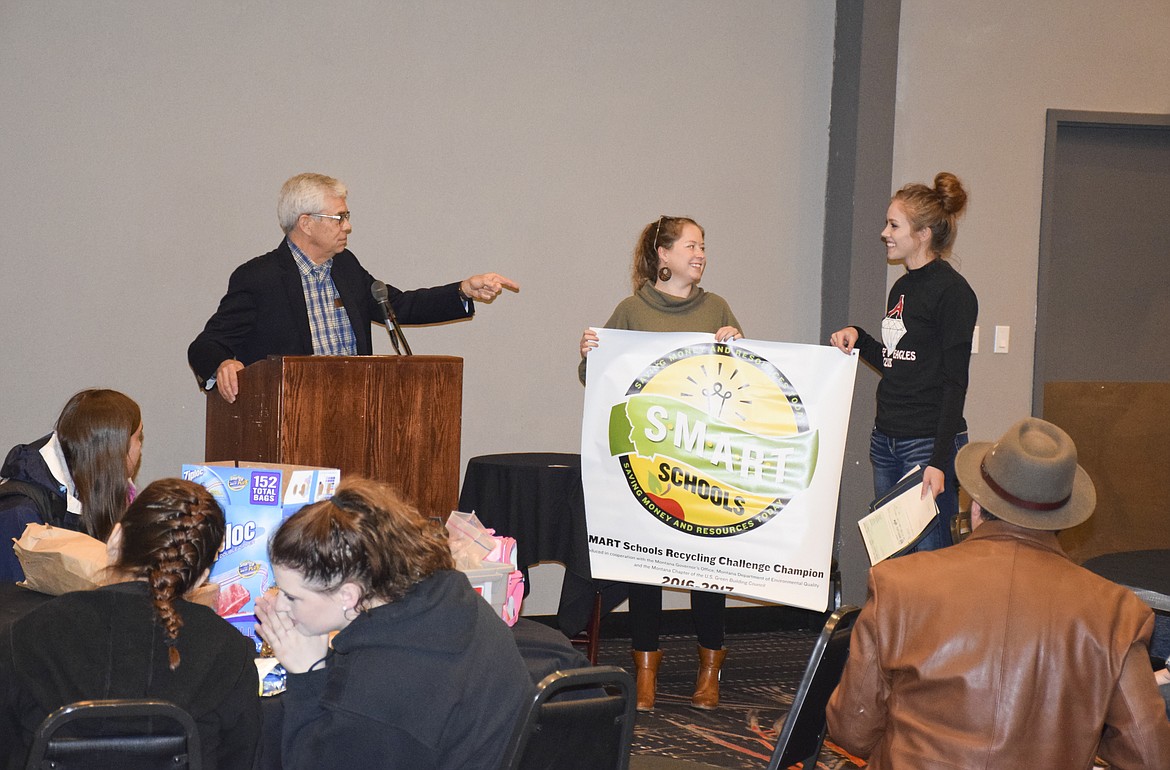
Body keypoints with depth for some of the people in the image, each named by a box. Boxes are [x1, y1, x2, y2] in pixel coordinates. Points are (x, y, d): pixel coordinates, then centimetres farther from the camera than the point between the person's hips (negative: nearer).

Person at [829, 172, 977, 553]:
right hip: (887, 442, 9)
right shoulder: (902, 287, 15)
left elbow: (954, 383, -14)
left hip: (929, 444, -9)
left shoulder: (951, 291, -11)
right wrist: (857, 337, 6)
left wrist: (940, 461, -19)